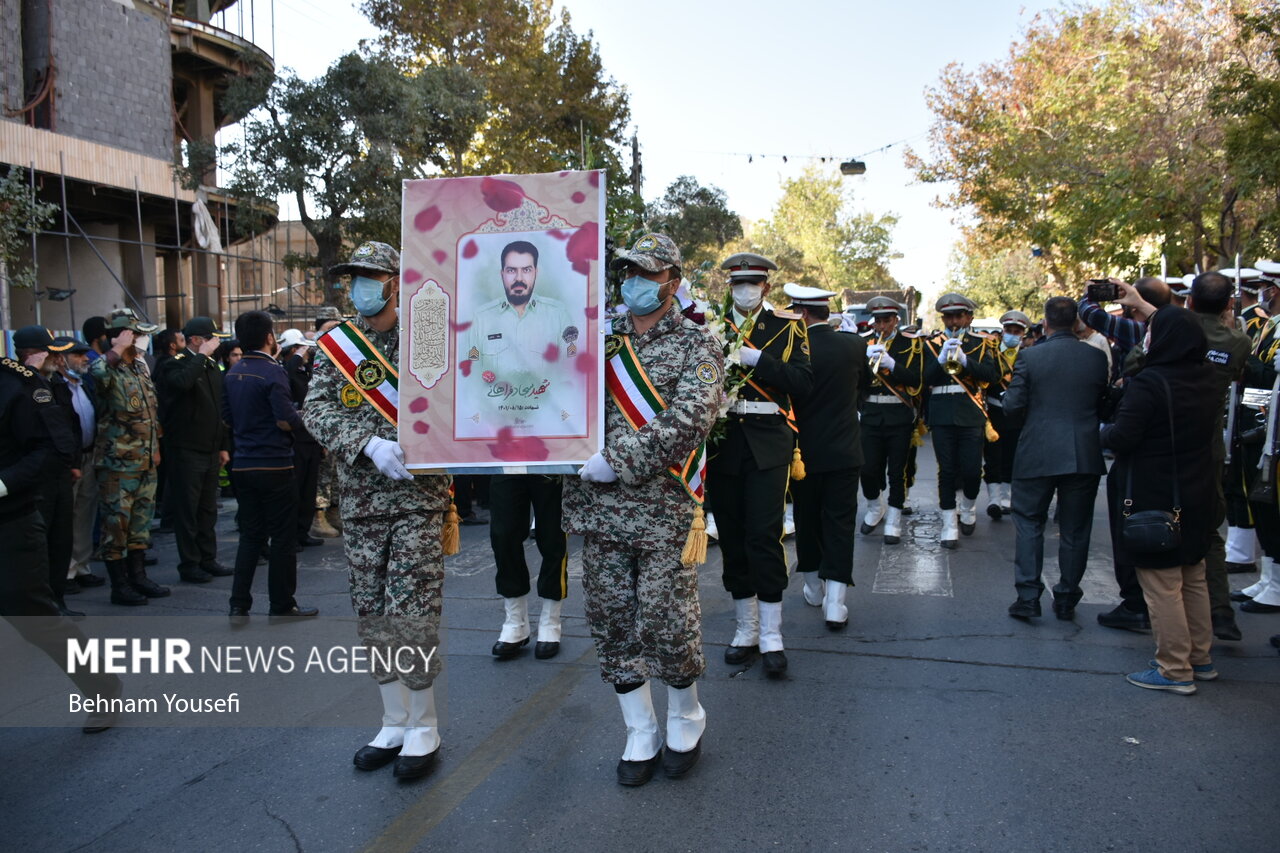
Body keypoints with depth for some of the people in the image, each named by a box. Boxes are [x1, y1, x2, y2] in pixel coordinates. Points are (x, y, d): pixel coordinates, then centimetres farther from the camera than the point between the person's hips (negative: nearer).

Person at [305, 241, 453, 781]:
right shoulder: (335, 345, 8)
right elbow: (316, 410, -3)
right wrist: (369, 446, -19)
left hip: (418, 497, -4)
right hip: (360, 500, 4)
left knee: (411, 618, -4)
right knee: (373, 619, 11)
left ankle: (423, 727, 14)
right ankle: (394, 723, 27)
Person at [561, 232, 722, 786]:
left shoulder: (694, 345, -2)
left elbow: (686, 421, -15)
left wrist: (618, 461, -20)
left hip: (663, 511, -4)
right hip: (599, 509, 4)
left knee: (666, 625, 0)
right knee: (612, 624, 8)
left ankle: (685, 720, 27)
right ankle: (640, 735, 25)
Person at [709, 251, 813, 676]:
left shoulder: (787, 327, 5)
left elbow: (804, 379, -7)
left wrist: (756, 359, -16)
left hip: (767, 443, -2)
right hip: (722, 443, 2)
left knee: (765, 537, -7)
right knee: (732, 538, 8)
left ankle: (771, 636, 2)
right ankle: (746, 629, 21)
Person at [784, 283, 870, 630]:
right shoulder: (854, 344, -4)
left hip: (805, 451, -1)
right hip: (844, 451, 2)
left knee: (807, 519, 15)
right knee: (840, 523, 4)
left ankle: (814, 587, 28)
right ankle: (835, 602, -2)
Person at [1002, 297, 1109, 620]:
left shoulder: (1029, 357, -7)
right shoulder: (1097, 358, 1)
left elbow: (1012, 408, -7)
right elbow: (1106, 407, 8)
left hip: (1037, 455, -2)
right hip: (1084, 457, 2)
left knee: (1029, 522, 9)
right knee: (1075, 529, 11)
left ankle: (1028, 596, 3)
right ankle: (1066, 600, 19)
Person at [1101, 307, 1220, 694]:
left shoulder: (1148, 383, -20)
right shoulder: (1207, 381, 4)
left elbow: (1121, 438, -21)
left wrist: (1104, 432, -2)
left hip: (1152, 496, -8)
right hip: (1195, 495, 8)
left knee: (1161, 585, 1)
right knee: (1193, 579, 19)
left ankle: (1175, 670, 8)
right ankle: (1199, 658, 29)